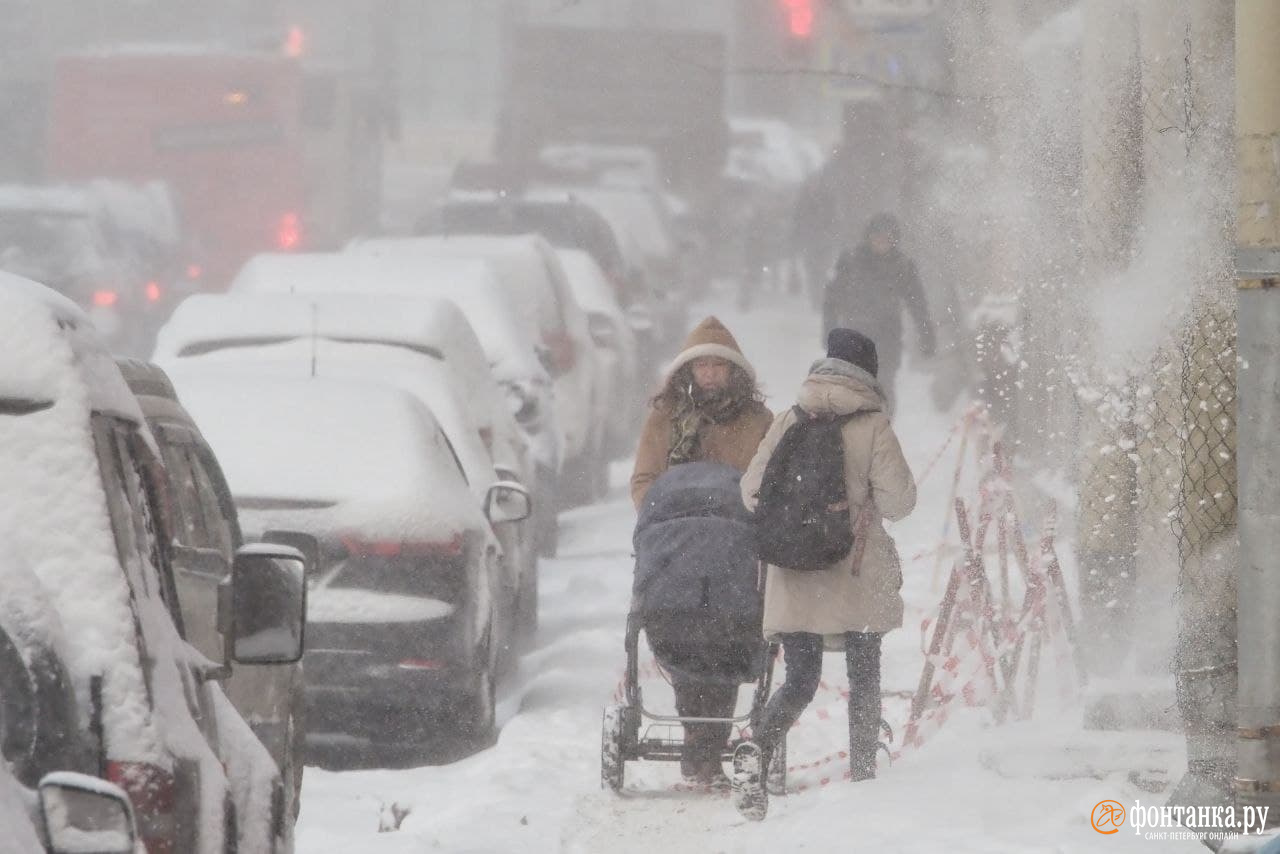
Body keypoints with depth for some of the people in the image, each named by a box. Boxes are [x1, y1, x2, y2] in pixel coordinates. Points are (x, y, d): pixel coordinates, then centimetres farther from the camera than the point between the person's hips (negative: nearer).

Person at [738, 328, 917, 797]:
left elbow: (752, 490, 1)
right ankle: (863, 768, 7)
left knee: (800, 680, 9)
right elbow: (897, 502, -10)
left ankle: (759, 745, -16)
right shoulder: (873, 427, -8)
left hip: (795, 579, 2)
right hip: (858, 577, -2)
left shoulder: (788, 422, 0)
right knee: (864, 676, 13)